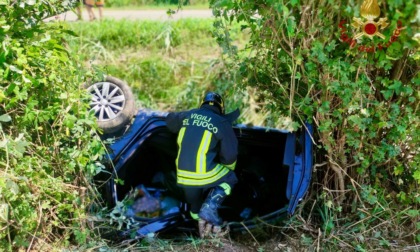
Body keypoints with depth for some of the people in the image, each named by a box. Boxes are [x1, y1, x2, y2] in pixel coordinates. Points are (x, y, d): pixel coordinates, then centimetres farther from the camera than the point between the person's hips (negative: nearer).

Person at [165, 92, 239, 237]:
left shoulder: (188, 115, 9)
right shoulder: (222, 123, -1)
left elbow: (169, 120, 30)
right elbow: (230, 154, 2)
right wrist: (229, 168, 23)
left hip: (183, 175, 6)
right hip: (205, 173, -5)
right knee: (229, 178, 20)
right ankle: (209, 207, 3)